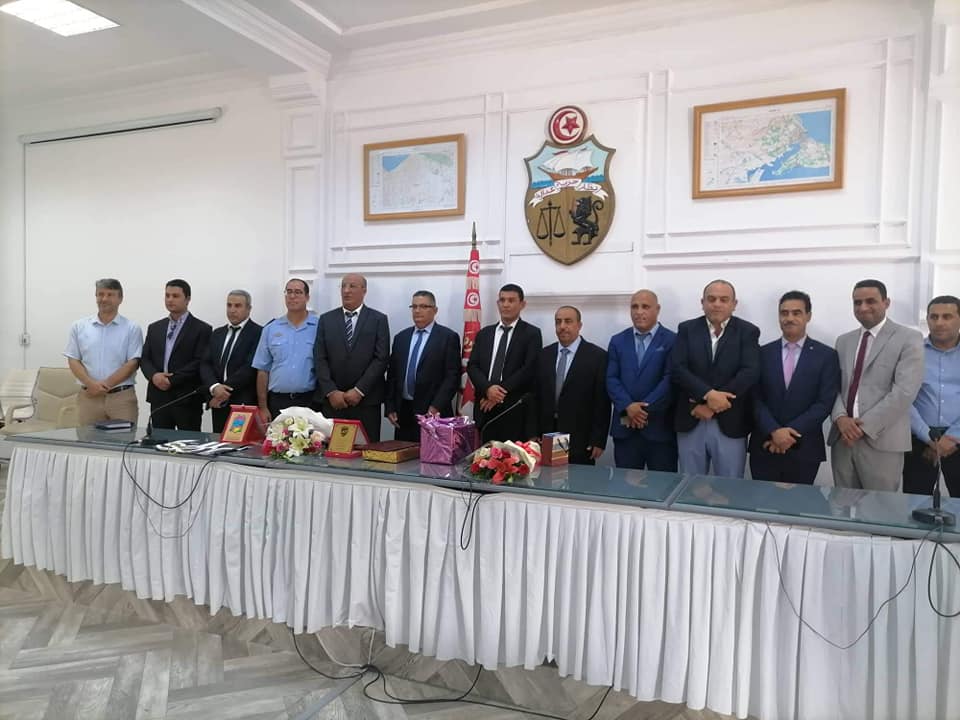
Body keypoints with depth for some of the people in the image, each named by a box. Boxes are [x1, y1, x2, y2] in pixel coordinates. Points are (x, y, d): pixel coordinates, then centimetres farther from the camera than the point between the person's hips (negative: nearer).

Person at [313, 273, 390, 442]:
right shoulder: (326, 319, 10)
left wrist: (359, 390, -11)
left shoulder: (379, 320, 4)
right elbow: (319, 359, 4)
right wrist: (331, 392, -7)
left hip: (366, 400, -2)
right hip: (331, 400, 2)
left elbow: (381, 359, -4)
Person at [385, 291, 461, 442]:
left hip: (433, 412, -4)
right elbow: (392, 374, 14)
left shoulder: (448, 337, -1)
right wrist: (389, 408, 5)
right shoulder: (401, 337, 14)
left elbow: (453, 376, -7)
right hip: (403, 412, 4)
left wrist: (436, 407, -15)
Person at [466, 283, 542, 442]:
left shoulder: (532, 333, 2)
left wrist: (501, 391, -13)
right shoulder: (484, 334, 14)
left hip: (515, 410, -3)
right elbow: (472, 366, 6)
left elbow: (530, 369, -9)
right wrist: (487, 388, -13)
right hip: (485, 408, 4)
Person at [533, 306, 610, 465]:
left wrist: (598, 440, -9)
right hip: (546, 437, 3)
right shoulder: (544, 355, 9)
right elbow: (537, 397, 9)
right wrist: (534, 434, 5)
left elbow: (602, 402, -6)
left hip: (580, 440, -3)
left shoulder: (597, 356, -4)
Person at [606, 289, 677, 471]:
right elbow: (611, 379, 4)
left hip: (660, 428, -3)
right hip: (625, 427, 3)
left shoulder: (672, 341, 0)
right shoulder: (618, 341, 11)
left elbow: (670, 380, -9)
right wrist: (628, 407, -12)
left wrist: (645, 409, -14)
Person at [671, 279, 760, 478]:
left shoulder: (748, 332, 2)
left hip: (730, 425, -1)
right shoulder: (687, 329, 5)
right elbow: (677, 370, -7)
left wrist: (712, 405, -16)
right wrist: (708, 394, -21)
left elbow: (750, 373, -11)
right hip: (691, 423, 1)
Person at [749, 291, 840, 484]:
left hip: (804, 450, -1)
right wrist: (774, 431, -15)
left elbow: (824, 403, -6)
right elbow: (756, 399, 0)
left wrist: (792, 433, -14)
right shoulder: (763, 353, 5)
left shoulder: (826, 355, 2)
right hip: (765, 446, 1)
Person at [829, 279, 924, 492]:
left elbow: (904, 392, -12)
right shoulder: (843, 341, 16)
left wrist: (865, 426, -14)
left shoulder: (909, 339, -2)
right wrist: (840, 417, -9)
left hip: (881, 441, -5)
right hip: (842, 438, 5)